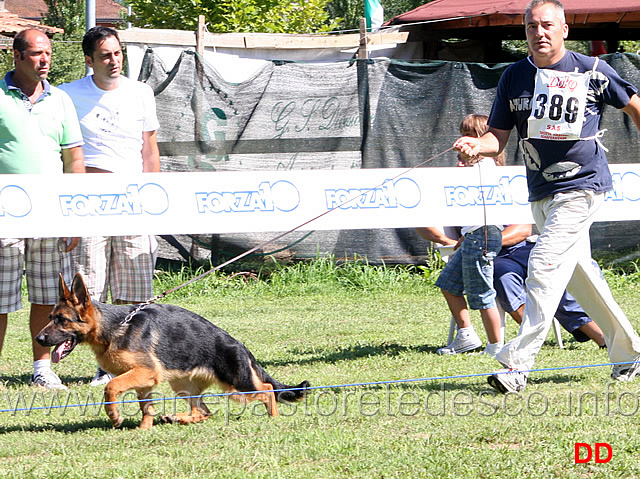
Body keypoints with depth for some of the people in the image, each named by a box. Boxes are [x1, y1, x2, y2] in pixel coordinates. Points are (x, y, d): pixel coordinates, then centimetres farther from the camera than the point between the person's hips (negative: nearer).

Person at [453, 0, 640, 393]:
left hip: (582, 185, -6)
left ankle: (518, 363, -21)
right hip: (541, 193, 6)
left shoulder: (591, 72, -7)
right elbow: (499, 136, 2)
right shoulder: (514, 78, 3)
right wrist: (476, 145, -19)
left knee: (546, 265, -18)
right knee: (578, 273, 14)